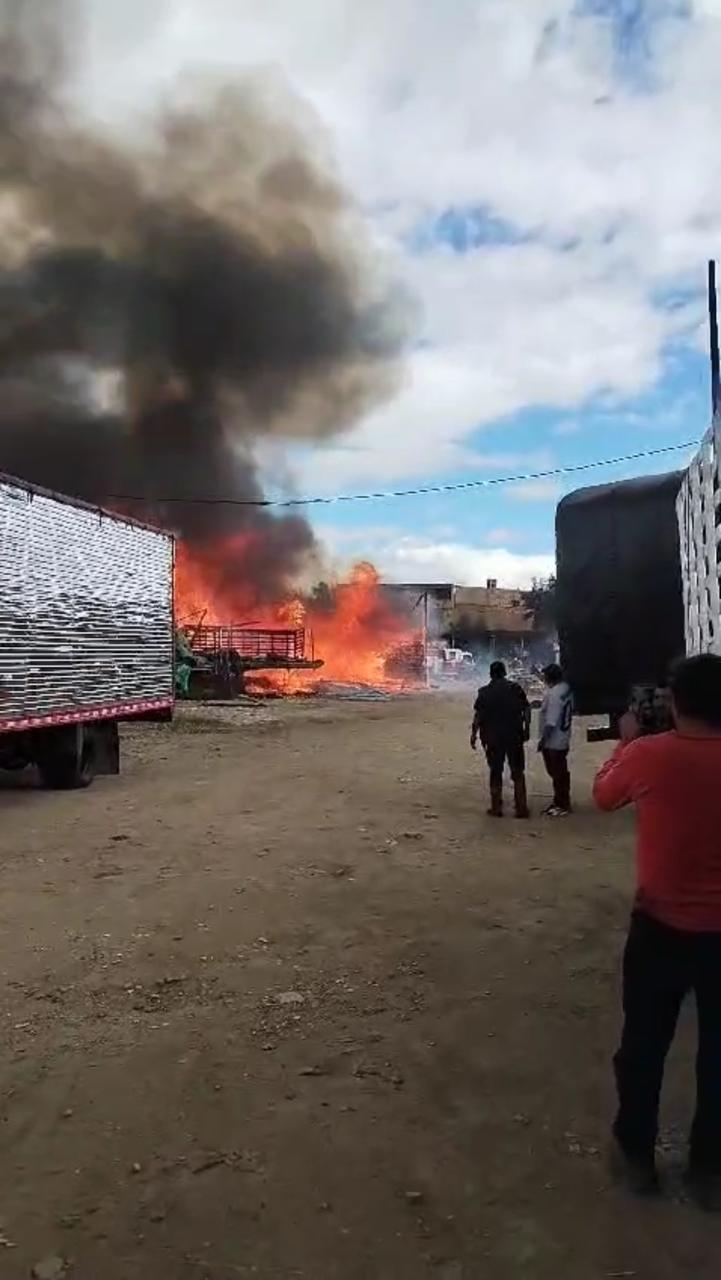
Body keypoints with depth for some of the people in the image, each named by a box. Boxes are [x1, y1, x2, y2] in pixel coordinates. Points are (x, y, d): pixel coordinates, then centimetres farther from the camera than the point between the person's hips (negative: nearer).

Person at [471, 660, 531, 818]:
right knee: (518, 772, 9)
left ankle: (496, 808, 13)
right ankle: (521, 808, 10)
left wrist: (474, 734, 1)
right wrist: (526, 729, 8)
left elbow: (478, 715, -7)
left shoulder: (485, 692, -4)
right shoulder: (515, 689, -1)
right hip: (514, 736, 1)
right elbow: (526, 710, -2)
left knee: (495, 772, 10)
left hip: (493, 737, -1)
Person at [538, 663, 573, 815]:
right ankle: (561, 800, 32)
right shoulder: (566, 688, 3)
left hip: (553, 742, -9)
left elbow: (551, 723, -24)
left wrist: (542, 740, -16)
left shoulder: (554, 694, -25)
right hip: (562, 740, 9)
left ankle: (562, 805, 13)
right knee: (560, 772, 19)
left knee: (557, 773, 3)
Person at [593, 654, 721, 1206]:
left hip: (662, 926, -2)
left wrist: (627, 741, 16)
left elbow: (604, 794, 3)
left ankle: (637, 1154, 33)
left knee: (644, 1044, 17)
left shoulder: (649, 754, -17)